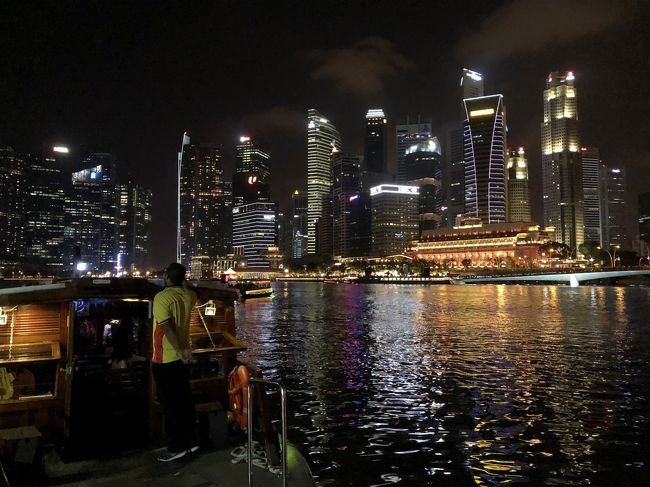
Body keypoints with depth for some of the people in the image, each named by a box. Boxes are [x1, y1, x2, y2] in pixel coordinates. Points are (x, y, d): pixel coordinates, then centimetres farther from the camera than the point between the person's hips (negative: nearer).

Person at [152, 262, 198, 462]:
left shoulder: (161, 297, -18)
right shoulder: (188, 295, 2)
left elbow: (167, 328, -27)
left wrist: (180, 350, -28)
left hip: (165, 360, -7)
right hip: (182, 359, 7)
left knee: (170, 404, 3)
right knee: (185, 400, 15)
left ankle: (176, 447, 11)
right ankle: (190, 441, 24)